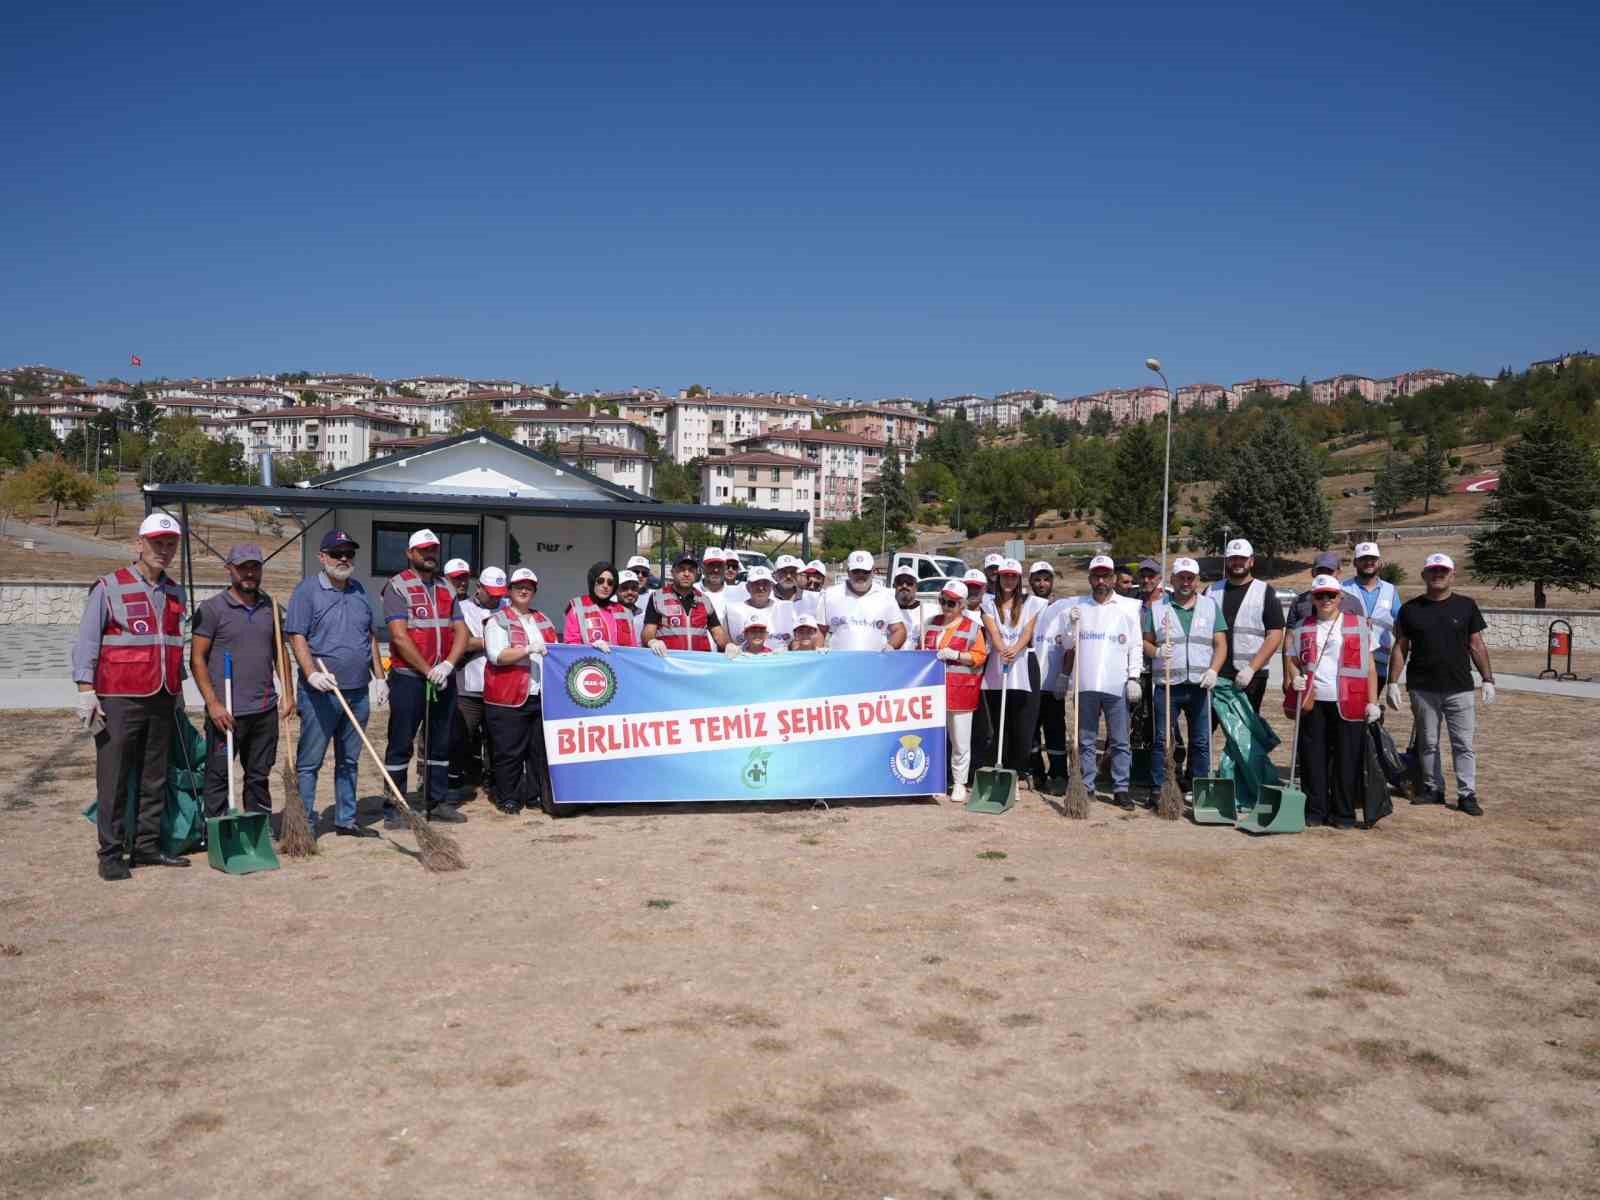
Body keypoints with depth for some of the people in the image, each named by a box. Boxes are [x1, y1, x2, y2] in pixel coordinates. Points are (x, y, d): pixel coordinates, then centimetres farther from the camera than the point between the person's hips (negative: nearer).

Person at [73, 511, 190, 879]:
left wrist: (178, 692, 20)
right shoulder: (109, 587, -2)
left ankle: (147, 846, 17)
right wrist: (85, 690, -11)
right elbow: (86, 642, -5)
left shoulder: (175, 593, 14)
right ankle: (110, 853, 3)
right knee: (113, 780, -2)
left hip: (162, 701, 5)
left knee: (154, 779, 10)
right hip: (119, 700, -5)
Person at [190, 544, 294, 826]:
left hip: (265, 710, 5)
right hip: (226, 712, -5)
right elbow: (197, 658, -6)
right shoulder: (212, 609, -4)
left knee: (259, 776, 14)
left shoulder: (270, 607, 11)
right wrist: (212, 703, -13)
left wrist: (288, 692, 8)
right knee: (218, 778, 1)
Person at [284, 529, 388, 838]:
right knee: (309, 762, -1)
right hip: (321, 693, -6)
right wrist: (312, 673, -24)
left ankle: (346, 820, 22)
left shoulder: (359, 590, 14)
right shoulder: (307, 590, -4)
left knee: (349, 761, 14)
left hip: (358, 691, 6)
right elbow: (296, 636, -11)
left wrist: (379, 676, 13)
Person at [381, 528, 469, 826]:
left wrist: (447, 665, -10)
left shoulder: (447, 589, 14)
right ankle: (393, 808, 4)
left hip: (444, 678, 6)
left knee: (440, 743, 11)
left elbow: (461, 632, 7)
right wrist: (428, 671, -15)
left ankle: (437, 802, 20)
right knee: (400, 745, -1)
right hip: (408, 677, -6)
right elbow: (399, 635, -13)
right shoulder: (397, 587, -4)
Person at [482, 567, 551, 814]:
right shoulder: (498, 621, 1)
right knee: (509, 752, -2)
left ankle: (535, 794, 18)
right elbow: (496, 656, -12)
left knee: (540, 749, 8)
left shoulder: (541, 621, 20)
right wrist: (528, 649, -21)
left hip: (540, 697, 6)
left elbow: (552, 651, 29)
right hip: (509, 699, -5)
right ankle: (507, 798, 9)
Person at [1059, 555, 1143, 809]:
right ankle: (1086, 787, 13)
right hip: (1085, 684, 1)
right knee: (1086, 741, 6)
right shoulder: (1078, 607, 9)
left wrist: (1134, 678, -2)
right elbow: (1069, 646, 12)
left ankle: (1121, 789, 8)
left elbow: (1135, 647, 5)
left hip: (1117, 684, -1)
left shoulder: (1126, 609, 6)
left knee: (1120, 741, 2)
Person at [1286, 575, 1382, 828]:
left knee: (1347, 759, 1)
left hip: (1348, 703, -2)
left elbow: (1369, 666, 5)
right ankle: (1315, 811, 14)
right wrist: (1295, 678, -5)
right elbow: (1293, 660, 18)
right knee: (1313, 757, 4)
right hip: (1313, 702, 2)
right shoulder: (1303, 628, 12)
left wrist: (1372, 702, -2)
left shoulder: (1358, 625, 6)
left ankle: (1344, 813, 12)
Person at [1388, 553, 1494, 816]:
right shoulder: (1410, 609, 5)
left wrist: (1488, 679, 1)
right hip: (1422, 689, 1)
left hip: (1459, 688, -1)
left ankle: (1467, 794, 4)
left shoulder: (1466, 606, 5)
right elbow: (1401, 648, 6)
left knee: (1464, 744, 0)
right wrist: (1393, 683, 1)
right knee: (1428, 743, 8)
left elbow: (1477, 645, 7)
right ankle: (1434, 789, 19)